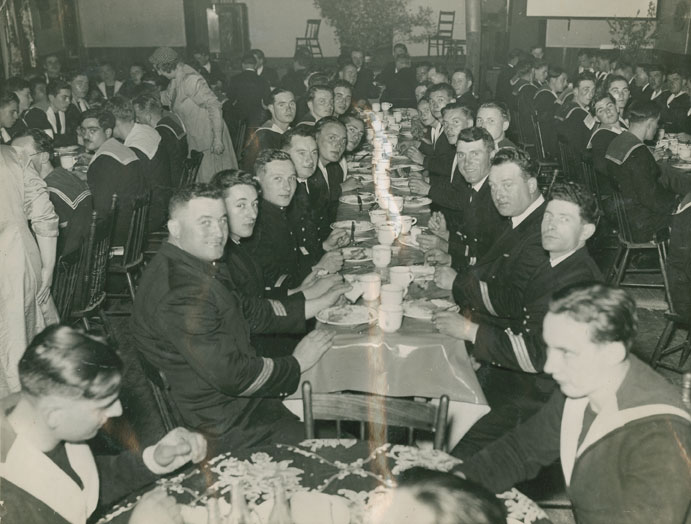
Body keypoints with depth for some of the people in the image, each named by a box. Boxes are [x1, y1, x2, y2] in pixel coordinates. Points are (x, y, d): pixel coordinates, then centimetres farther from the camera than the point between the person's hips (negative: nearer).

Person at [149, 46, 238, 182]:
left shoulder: (191, 81, -22)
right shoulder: (176, 79, 6)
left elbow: (214, 106, -25)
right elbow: (166, 98, 26)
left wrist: (217, 139, -27)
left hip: (209, 138, -9)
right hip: (194, 139, 9)